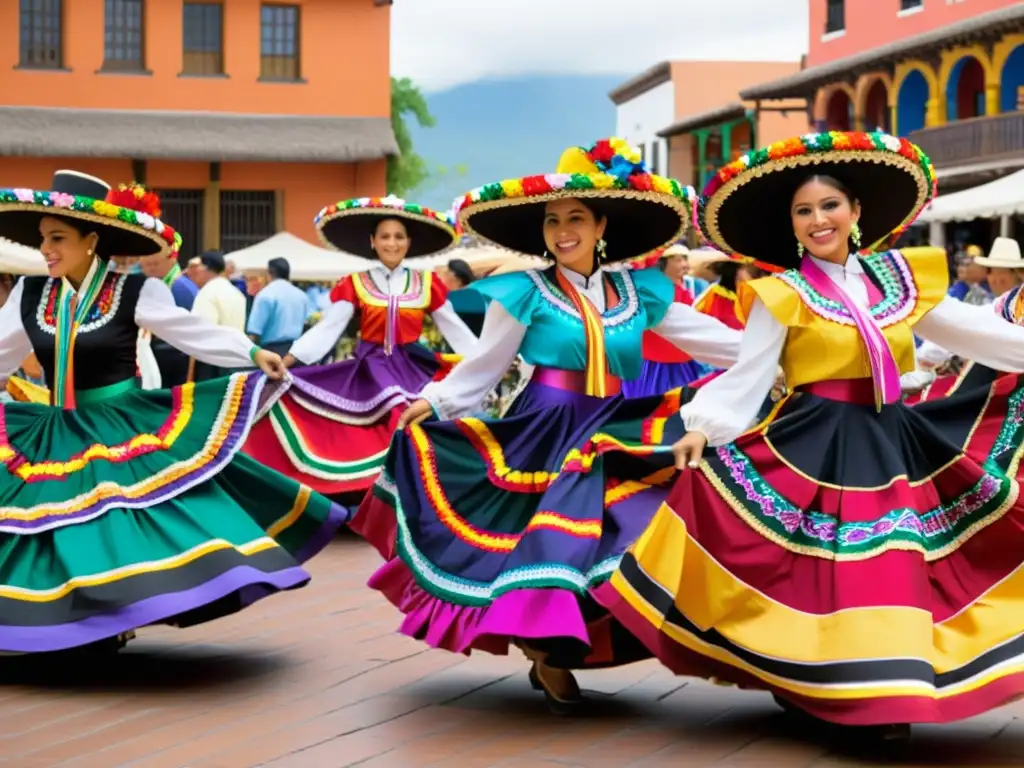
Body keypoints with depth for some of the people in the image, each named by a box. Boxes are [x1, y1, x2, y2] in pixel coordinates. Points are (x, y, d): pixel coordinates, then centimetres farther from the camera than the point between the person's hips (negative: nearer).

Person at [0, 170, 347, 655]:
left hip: (127, 431, -4)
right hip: (55, 440, 4)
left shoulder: (134, 292, -7)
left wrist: (253, 354, -20)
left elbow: (196, 334, -8)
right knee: (63, 548, 3)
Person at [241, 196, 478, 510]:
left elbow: (454, 329, 10)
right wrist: (286, 361, -15)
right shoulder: (354, 284, 3)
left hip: (413, 369, 1)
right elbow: (327, 328, -4)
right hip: (370, 370, -1)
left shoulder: (427, 283, 6)